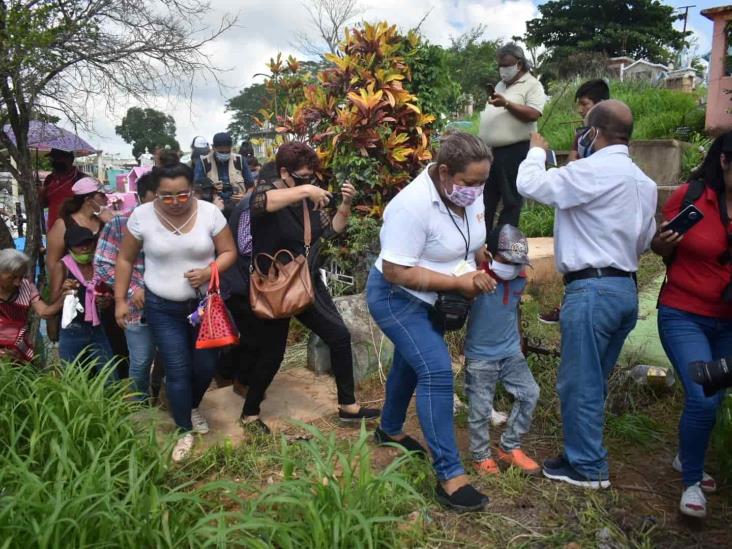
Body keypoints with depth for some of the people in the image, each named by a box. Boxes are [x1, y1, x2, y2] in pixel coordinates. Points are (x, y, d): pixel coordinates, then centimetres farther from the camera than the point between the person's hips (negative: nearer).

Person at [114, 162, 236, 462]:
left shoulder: (210, 212, -11)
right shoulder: (142, 215, -10)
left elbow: (228, 252, -3)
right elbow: (125, 259, 1)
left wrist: (208, 271, -22)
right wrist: (120, 300, 1)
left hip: (205, 302, 1)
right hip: (163, 308, -1)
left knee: (206, 365, 9)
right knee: (177, 370, 1)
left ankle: (192, 407, 43)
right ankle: (185, 430, 23)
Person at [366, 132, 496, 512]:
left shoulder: (469, 192, -7)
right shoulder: (413, 206, -31)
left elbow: (472, 241, 11)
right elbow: (396, 272, -31)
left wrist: (481, 271, -8)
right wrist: (460, 282, -29)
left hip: (431, 300, 9)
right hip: (397, 298, -8)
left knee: (411, 363, 23)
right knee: (437, 372, -18)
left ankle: (390, 430, 47)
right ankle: (449, 476, -9)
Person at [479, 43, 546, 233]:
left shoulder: (532, 85, -3)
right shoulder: (501, 85, 20)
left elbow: (534, 114, -17)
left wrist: (507, 104, -24)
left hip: (514, 151, -8)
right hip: (490, 150, 8)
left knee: (511, 200, 0)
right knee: (486, 198, 11)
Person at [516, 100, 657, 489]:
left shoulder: (592, 171, -15)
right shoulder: (644, 182, 14)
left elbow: (530, 185, -13)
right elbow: (644, 241, 19)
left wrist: (537, 151, 5)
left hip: (593, 289, -9)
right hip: (626, 288, 9)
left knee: (579, 383, 3)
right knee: (593, 381, 18)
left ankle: (587, 467, 14)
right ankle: (585, 452, 29)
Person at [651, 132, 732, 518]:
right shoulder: (689, 195, -11)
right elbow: (659, 248, 2)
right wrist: (664, 242, -20)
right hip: (684, 315, -3)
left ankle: (686, 459, 43)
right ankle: (691, 483, 10)